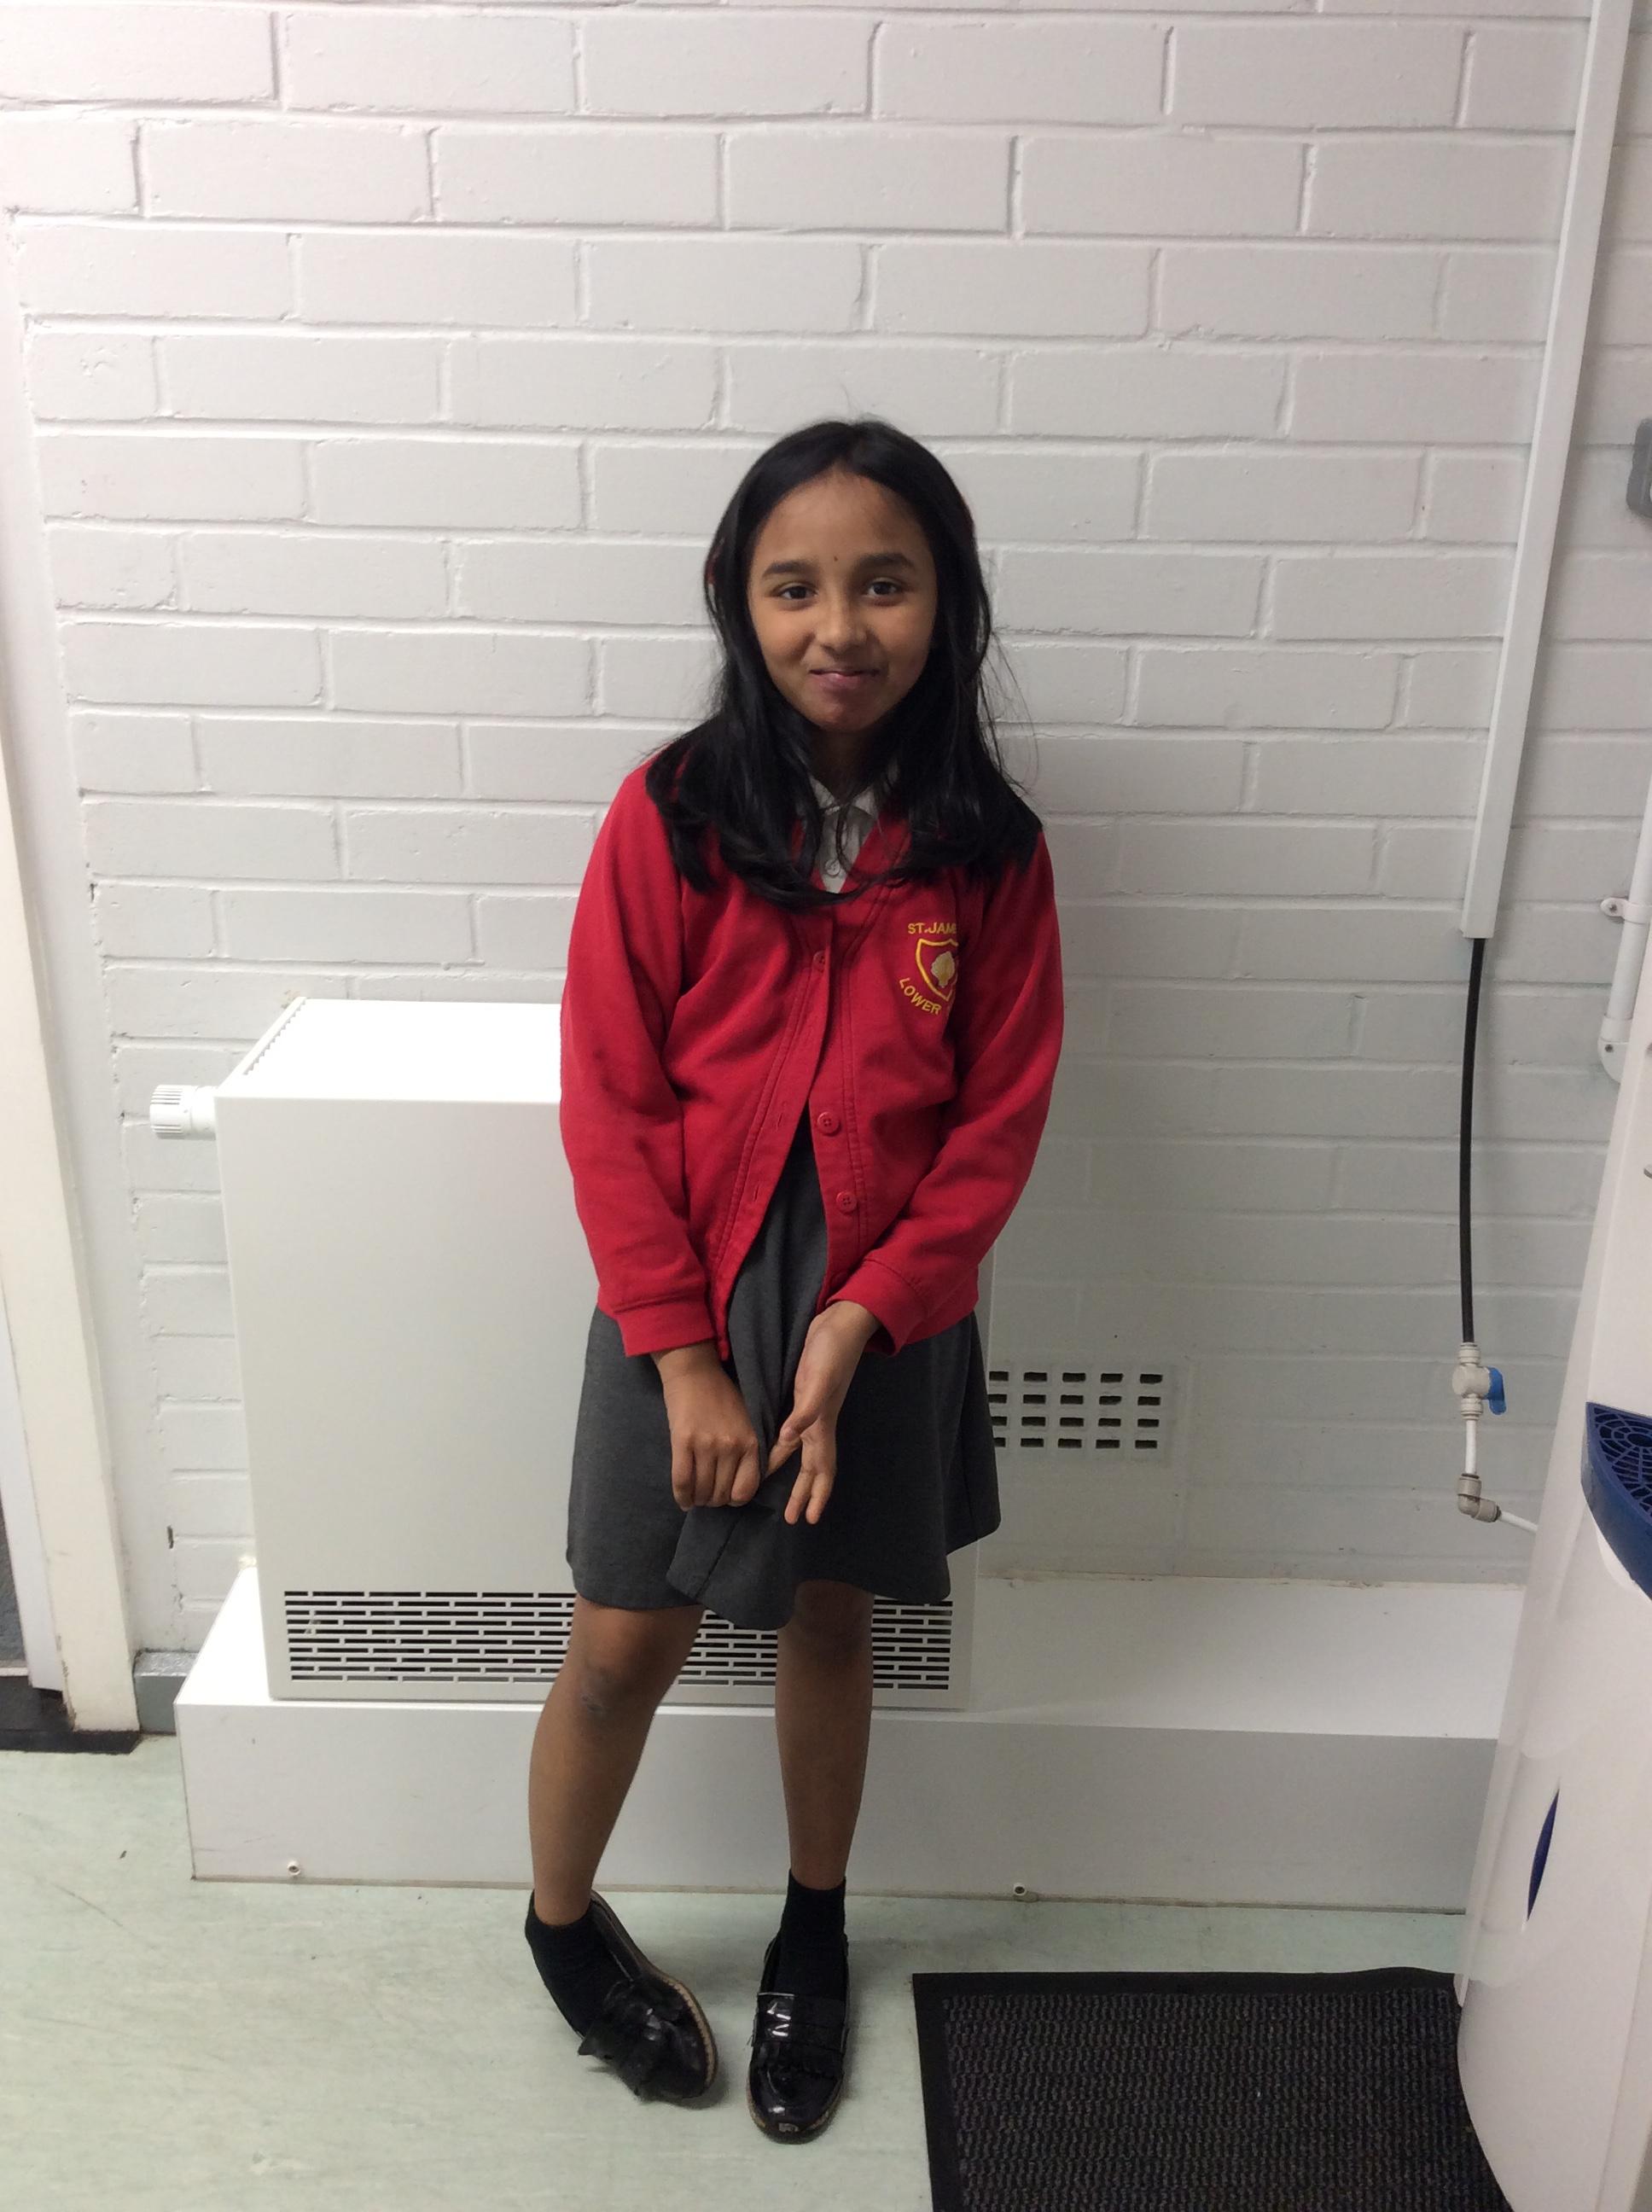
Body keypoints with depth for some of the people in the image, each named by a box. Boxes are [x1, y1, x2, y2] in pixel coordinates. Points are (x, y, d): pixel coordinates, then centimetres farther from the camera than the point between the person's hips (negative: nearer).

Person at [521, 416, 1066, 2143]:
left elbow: (998, 1119, -5)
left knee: (830, 1619, 18)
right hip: (687, 1299, -1)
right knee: (627, 1647, 9)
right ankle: (563, 1924, 39)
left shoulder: (987, 849, -6)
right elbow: (611, 1106, -10)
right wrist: (683, 1354, -12)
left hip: (885, 1311, 2)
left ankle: (814, 1935, 43)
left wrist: (858, 1321, -13)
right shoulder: (671, 817, -11)